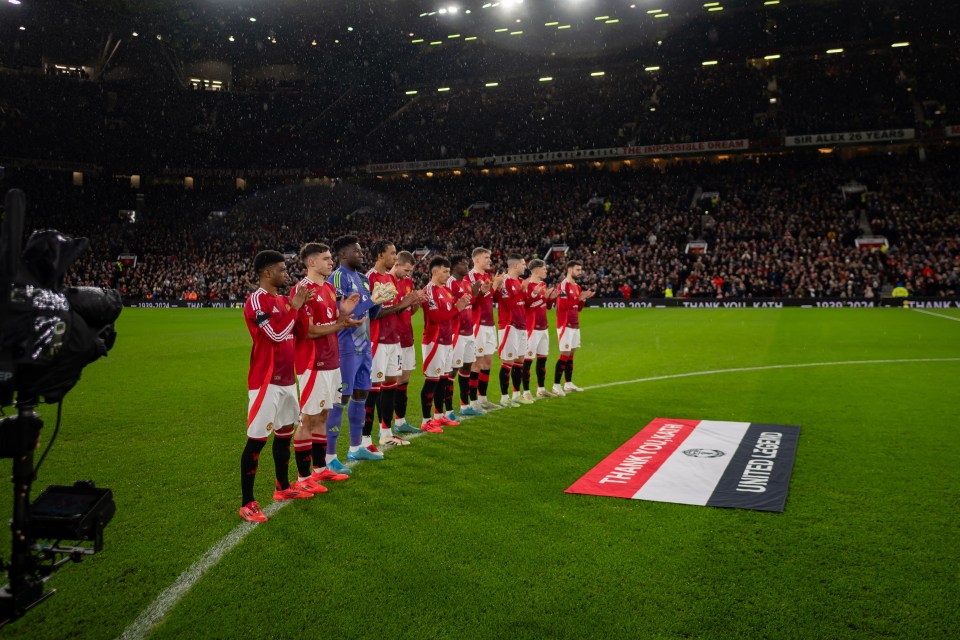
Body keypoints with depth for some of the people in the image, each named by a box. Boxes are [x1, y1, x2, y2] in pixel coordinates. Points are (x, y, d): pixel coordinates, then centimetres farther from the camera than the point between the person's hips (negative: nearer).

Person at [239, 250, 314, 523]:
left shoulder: (283, 300, 13)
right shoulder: (257, 300, -15)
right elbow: (277, 334, -23)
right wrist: (294, 308, -13)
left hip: (286, 379, 9)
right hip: (266, 382, -9)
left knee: (285, 433, 18)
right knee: (256, 440, -4)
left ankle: (283, 488, 33)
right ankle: (247, 503, 3)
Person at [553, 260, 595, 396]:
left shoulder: (577, 287, 15)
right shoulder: (563, 285, -13)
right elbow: (562, 305, -24)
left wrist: (584, 299, 2)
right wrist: (579, 298, -22)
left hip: (575, 325, 9)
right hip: (565, 325, -9)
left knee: (571, 354, 10)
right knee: (565, 354, -9)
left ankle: (569, 384, 16)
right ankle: (556, 385, -4)